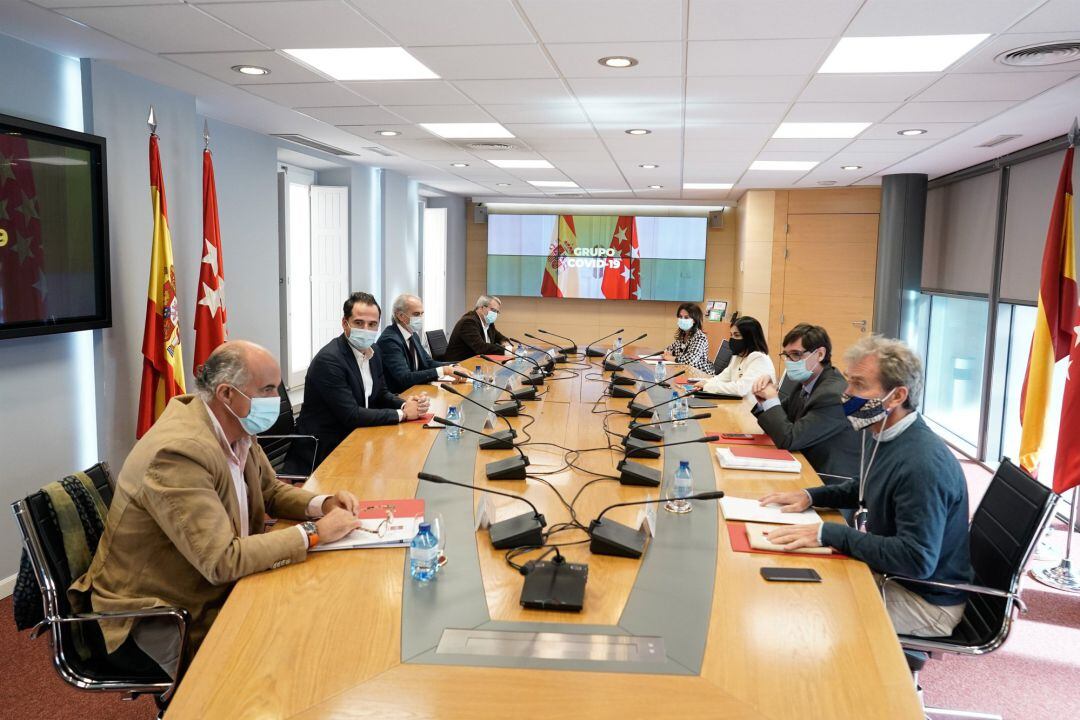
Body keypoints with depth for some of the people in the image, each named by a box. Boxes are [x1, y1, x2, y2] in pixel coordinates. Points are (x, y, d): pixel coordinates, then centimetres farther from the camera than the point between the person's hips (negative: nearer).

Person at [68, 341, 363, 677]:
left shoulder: (236, 429, -2)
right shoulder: (178, 452, -30)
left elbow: (271, 491, 13)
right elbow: (222, 561, -33)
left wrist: (323, 504, -7)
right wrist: (313, 532, -27)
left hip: (214, 590, 8)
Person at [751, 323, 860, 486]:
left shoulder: (833, 394, -24)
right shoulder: (805, 382, 3)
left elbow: (789, 440, -24)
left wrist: (772, 399, -14)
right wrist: (765, 398, -6)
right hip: (808, 469, 7)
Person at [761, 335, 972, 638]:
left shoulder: (924, 464, -30)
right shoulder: (880, 436, 1)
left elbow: (917, 559, -33)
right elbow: (864, 489, 21)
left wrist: (828, 533, -31)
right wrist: (810, 496, 4)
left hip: (927, 602, -9)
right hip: (888, 573, 9)